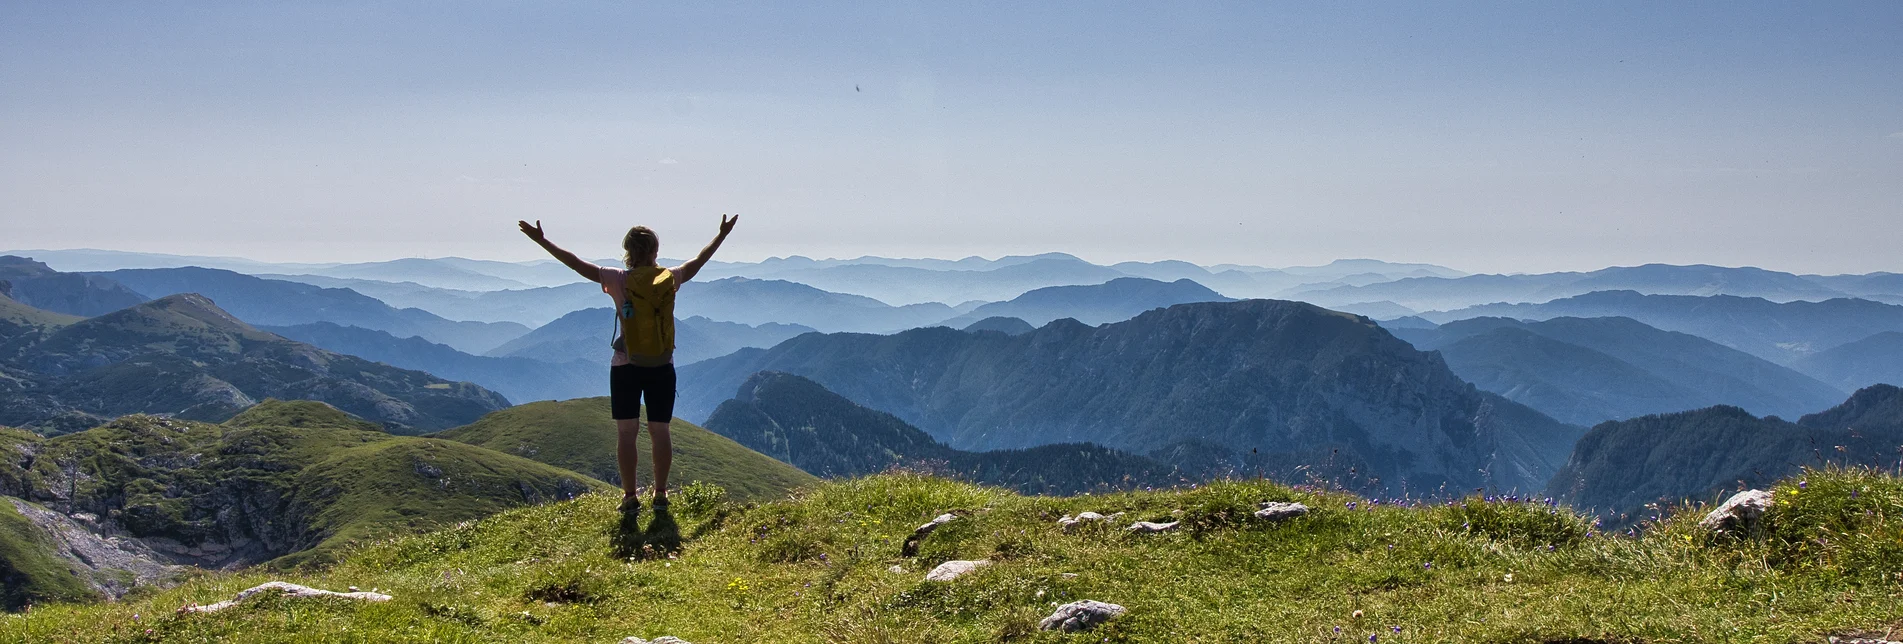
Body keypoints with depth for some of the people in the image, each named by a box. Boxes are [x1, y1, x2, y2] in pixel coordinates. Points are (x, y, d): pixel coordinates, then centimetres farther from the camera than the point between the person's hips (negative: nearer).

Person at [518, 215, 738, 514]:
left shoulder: (619, 280, -9)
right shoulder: (671, 278, -2)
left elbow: (577, 264, -4)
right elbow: (699, 260, 14)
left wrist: (541, 240, 4)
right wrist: (722, 235, 30)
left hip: (625, 367, -2)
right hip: (663, 368, 2)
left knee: (626, 433, 5)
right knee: (660, 431, 9)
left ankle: (630, 497, 7)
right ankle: (660, 494, 14)